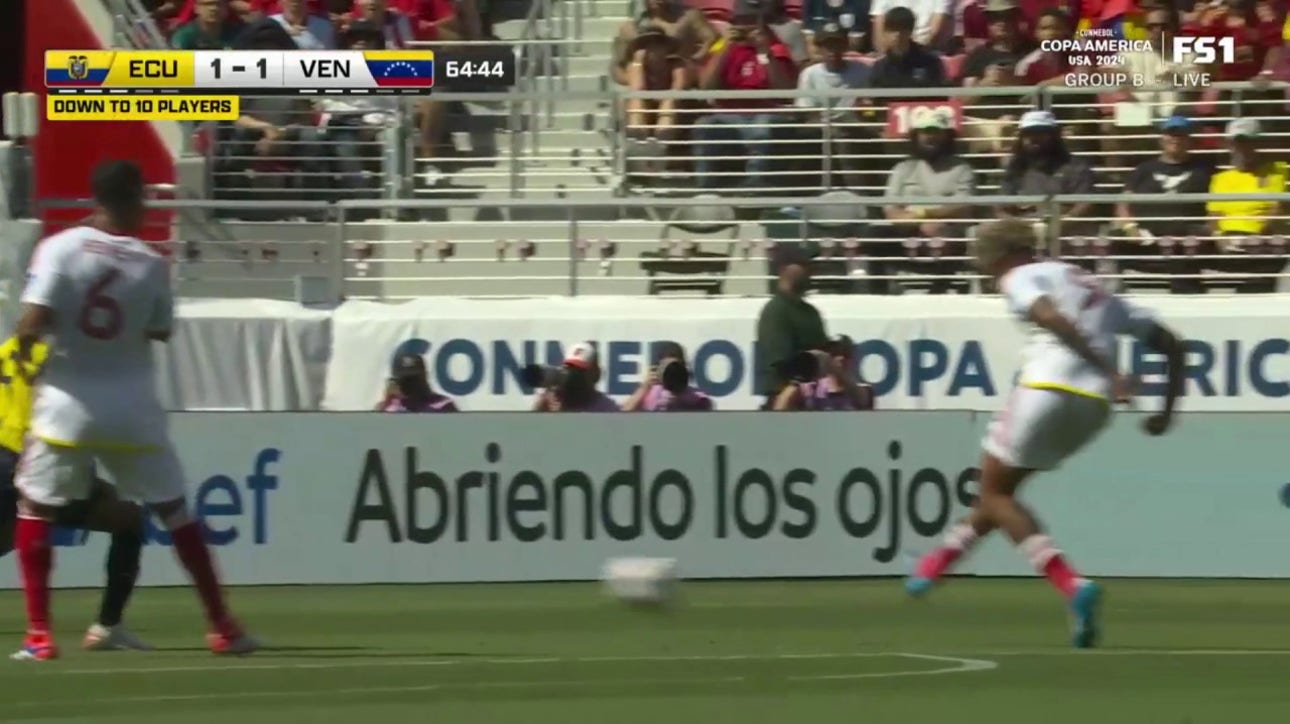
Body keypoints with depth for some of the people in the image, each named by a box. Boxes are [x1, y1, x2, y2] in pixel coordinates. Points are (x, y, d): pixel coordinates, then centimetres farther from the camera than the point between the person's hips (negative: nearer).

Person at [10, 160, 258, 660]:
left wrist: (21, 355, 3)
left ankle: (39, 635, 2)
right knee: (174, 511, 14)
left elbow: (32, 325, -16)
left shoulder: (61, 248, -9)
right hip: (132, 409, 2)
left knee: (34, 510, 12)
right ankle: (222, 627, 16)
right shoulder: (151, 265, -2)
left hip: (67, 407, -2)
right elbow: (160, 331, 8)